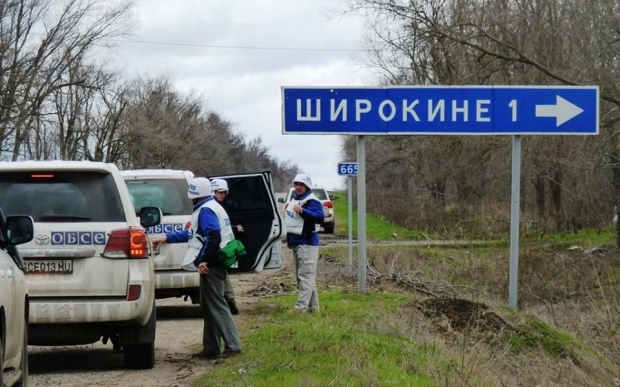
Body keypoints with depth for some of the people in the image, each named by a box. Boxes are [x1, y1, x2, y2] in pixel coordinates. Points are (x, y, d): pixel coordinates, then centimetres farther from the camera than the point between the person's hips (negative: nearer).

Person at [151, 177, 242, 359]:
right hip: (214, 265, 11)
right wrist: (167, 238, 31)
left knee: (216, 305, -10)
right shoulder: (212, 207, 20)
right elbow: (193, 233, 29)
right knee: (208, 307, 13)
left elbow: (213, 236, -28)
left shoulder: (206, 210, -13)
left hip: (210, 266, -11)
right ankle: (211, 348, 17)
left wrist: (204, 260, -27)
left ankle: (233, 345, -12)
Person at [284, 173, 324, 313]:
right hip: (295, 242, 10)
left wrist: (302, 211, -30)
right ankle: (313, 306, 18)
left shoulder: (312, 201, -12)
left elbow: (320, 217, -26)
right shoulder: (294, 199, 17)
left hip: (307, 243, -10)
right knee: (301, 275, 13)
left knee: (306, 275, -11)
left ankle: (302, 306, -15)